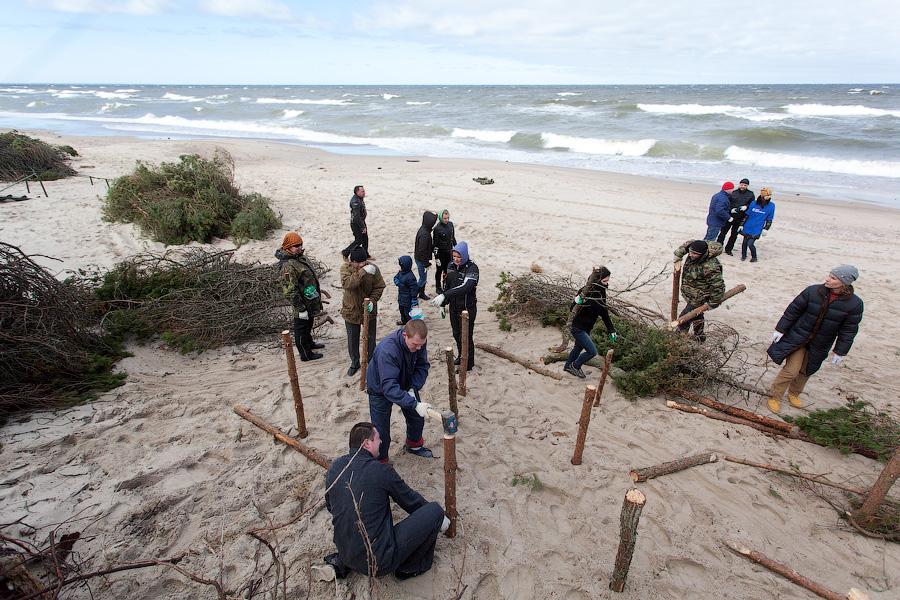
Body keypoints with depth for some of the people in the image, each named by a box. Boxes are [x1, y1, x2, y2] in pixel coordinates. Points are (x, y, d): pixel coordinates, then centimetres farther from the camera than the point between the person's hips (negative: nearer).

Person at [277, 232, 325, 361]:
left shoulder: (300, 257, 3)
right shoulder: (288, 266, -28)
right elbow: (290, 291, -27)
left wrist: (317, 291, 25)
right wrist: (300, 308, -24)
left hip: (310, 301, 9)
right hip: (302, 303, -9)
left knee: (308, 325, 28)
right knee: (301, 328, 9)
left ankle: (309, 343, 49)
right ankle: (305, 354, 25)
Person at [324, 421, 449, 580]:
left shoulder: (334, 466, 0)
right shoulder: (381, 471, -15)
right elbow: (411, 500, 0)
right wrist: (440, 519, 17)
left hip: (346, 554, 7)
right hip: (380, 561, -7)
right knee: (434, 510, -3)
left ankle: (341, 563, 21)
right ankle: (409, 567, 16)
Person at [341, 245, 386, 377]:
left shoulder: (373, 268, -14)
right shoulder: (345, 268, -15)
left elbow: (379, 287, -7)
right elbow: (347, 284, -33)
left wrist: (372, 300, -23)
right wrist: (363, 272, -39)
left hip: (369, 311, 0)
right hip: (351, 311, 0)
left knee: (370, 338, 15)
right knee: (352, 340, 16)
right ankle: (355, 363, 38)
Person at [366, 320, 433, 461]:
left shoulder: (419, 341, -25)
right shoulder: (387, 350, -44)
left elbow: (422, 366, -13)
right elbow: (389, 387, -47)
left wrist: (413, 389, -28)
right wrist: (415, 404, -53)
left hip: (405, 384, 6)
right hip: (380, 389, -5)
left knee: (417, 418, 18)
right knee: (381, 432, -2)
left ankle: (414, 445, 46)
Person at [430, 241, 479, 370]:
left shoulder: (472, 268, -22)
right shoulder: (451, 266, 0)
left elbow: (465, 287, -36)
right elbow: (447, 284, 13)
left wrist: (444, 295, -42)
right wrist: (443, 302, 9)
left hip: (467, 308, -6)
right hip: (454, 307, 7)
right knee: (456, 334, 20)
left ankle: (469, 363, 22)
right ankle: (460, 356, 41)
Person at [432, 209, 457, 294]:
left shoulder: (450, 224, -1)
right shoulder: (437, 228, -18)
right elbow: (435, 244, -16)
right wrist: (436, 257, -17)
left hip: (449, 252, 5)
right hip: (441, 253, -5)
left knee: (447, 270, 14)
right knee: (439, 271, 9)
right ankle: (438, 287, 24)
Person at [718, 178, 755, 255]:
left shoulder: (750, 194, 2)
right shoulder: (733, 193, -2)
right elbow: (726, 203, -2)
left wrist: (746, 207, -15)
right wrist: (731, 209, -18)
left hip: (739, 219, 2)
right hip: (730, 216, -2)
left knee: (734, 234, 10)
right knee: (723, 232, 2)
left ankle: (728, 249, 21)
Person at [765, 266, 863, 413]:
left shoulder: (854, 303, -12)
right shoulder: (813, 291, -14)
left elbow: (848, 330, -5)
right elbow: (793, 310, -6)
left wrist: (840, 352, -2)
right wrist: (780, 329, -6)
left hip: (819, 345, 2)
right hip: (797, 338, -2)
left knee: (806, 371, 16)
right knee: (791, 370, -4)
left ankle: (794, 394, 39)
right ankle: (774, 397, 10)